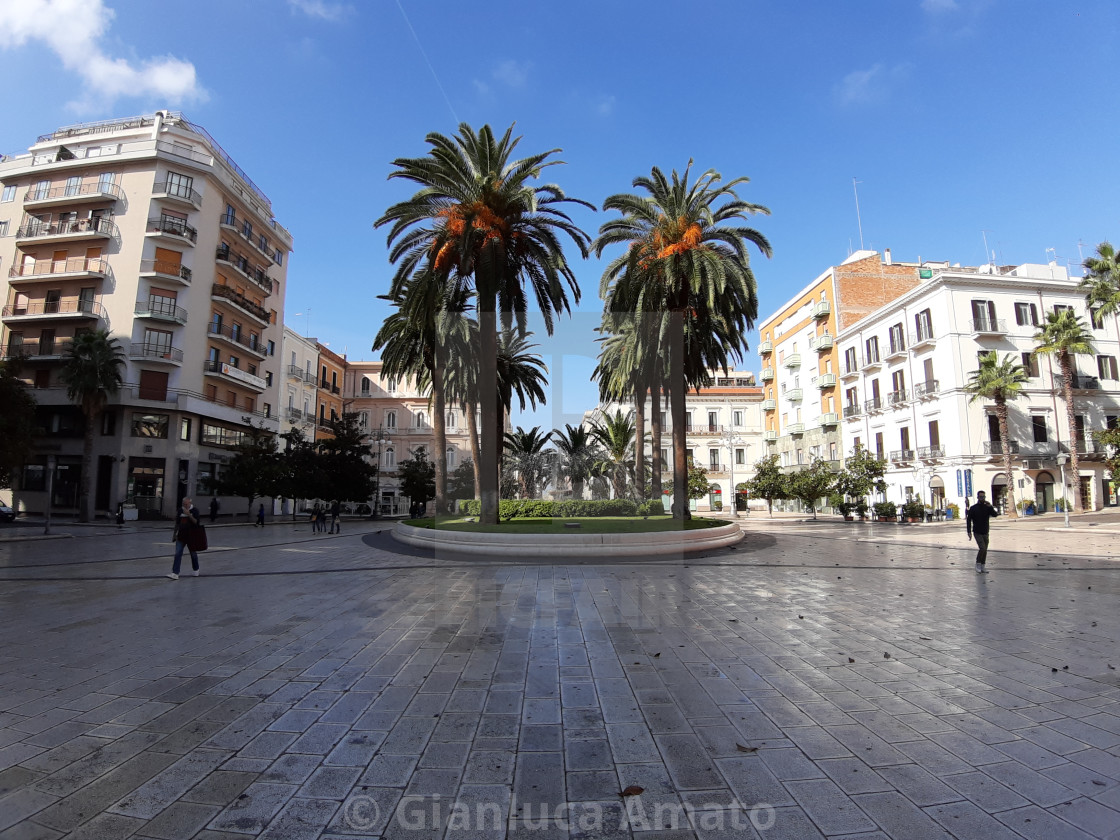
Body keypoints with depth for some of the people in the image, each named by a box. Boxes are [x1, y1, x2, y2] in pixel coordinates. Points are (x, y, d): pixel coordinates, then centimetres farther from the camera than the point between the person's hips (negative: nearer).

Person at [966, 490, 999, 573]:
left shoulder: (987, 507, 4)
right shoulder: (973, 508, -5)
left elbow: (995, 514, -11)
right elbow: (968, 520, -4)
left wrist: (990, 506, -24)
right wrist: (969, 532, -10)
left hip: (985, 533, 4)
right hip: (977, 533, -4)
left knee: (985, 550, 9)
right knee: (982, 548, -17)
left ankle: (982, 567, 19)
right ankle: (978, 564, -1)